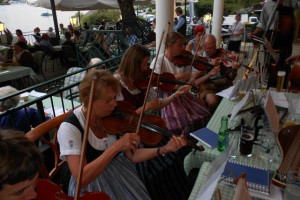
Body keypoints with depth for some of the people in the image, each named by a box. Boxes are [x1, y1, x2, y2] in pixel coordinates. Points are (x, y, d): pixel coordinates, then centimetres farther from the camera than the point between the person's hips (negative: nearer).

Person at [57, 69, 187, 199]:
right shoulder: (69, 127, -22)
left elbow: (131, 155, -6)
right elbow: (81, 178, -27)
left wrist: (164, 149, -18)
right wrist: (116, 146, -33)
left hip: (120, 173, 4)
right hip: (91, 186, -3)